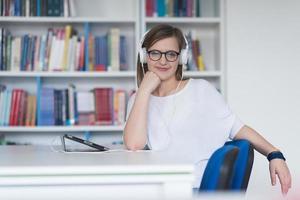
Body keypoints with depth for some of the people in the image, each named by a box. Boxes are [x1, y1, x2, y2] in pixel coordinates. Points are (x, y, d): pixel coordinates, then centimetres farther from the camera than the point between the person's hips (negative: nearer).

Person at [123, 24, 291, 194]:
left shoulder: (201, 90, 5)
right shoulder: (139, 101, 10)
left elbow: (238, 128, 3)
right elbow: (134, 144, -9)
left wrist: (275, 154, -11)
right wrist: (144, 90, -5)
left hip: (204, 189, -4)